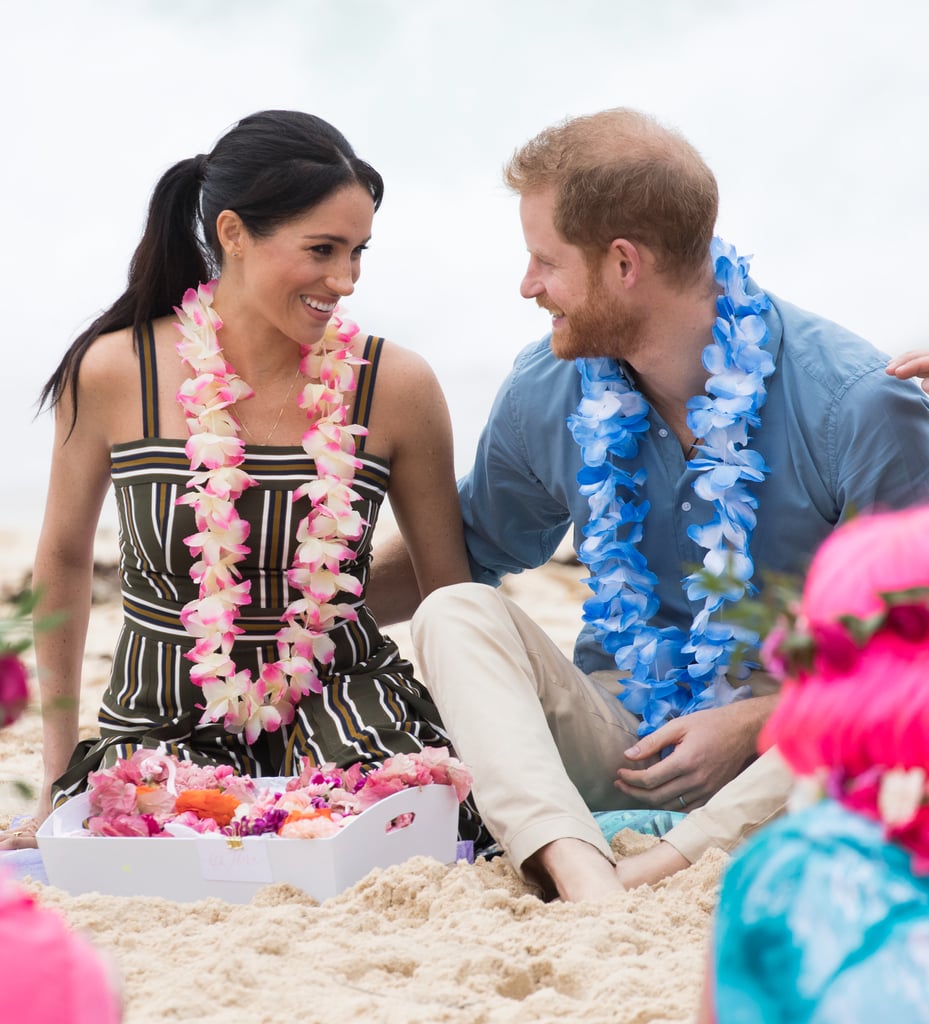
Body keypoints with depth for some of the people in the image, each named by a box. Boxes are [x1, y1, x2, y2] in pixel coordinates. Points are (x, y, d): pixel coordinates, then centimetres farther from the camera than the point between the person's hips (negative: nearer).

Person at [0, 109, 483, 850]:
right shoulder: (113, 374, -8)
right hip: (165, 716, 0)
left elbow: (453, 592, 6)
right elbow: (64, 558, 8)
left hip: (343, 701, 0)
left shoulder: (396, 386, -6)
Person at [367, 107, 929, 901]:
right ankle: (582, 874, -43)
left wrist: (760, 719, -19)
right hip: (622, 739, 4)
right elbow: (466, 552, 18)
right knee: (452, 613, -20)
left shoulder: (854, 404, -14)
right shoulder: (545, 394, 1)